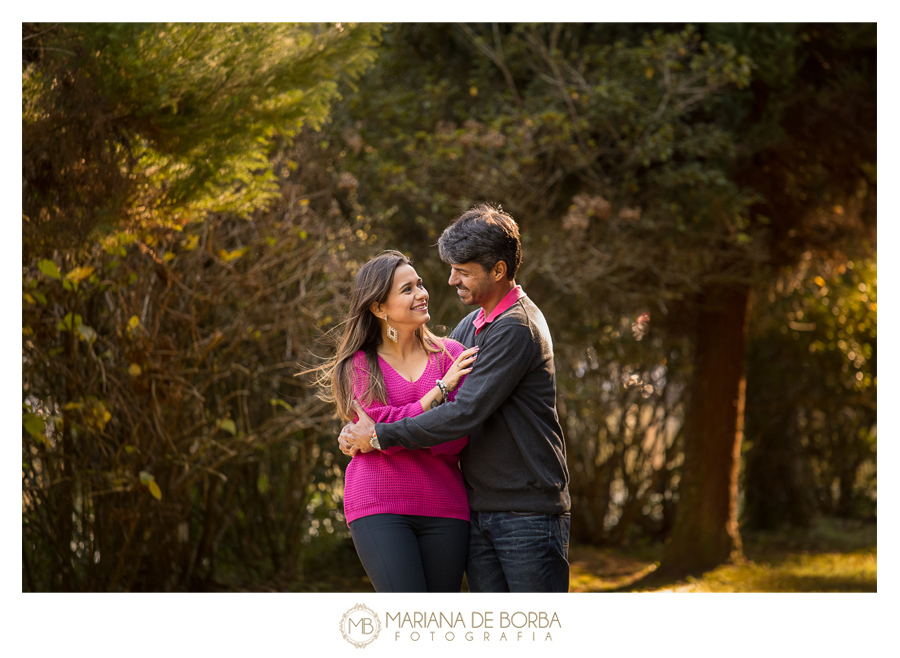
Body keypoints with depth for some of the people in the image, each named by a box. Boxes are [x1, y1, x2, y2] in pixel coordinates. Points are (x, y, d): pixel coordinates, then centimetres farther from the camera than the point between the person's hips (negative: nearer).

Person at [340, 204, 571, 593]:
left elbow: (465, 413, -21)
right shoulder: (472, 326, 15)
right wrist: (360, 425, 4)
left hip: (528, 512, -8)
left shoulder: (517, 330, -15)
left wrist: (381, 436, -14)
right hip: (480, 510, 8)